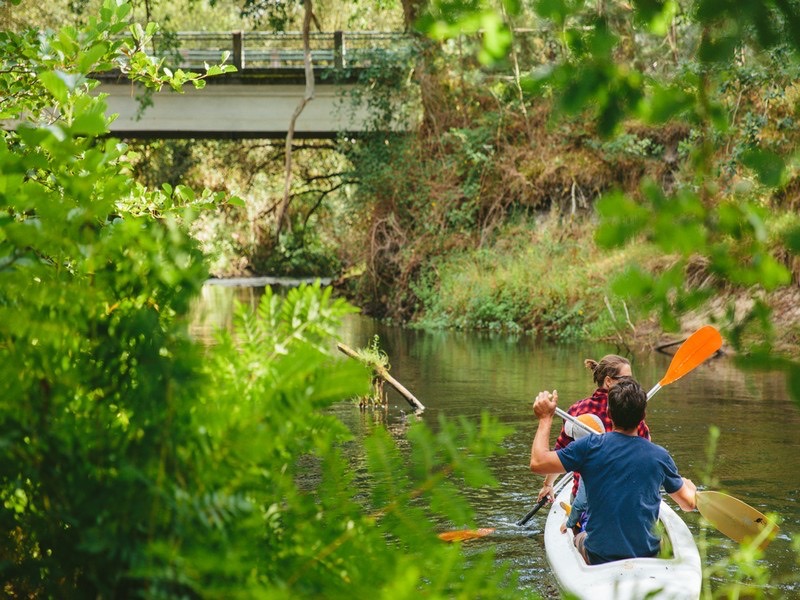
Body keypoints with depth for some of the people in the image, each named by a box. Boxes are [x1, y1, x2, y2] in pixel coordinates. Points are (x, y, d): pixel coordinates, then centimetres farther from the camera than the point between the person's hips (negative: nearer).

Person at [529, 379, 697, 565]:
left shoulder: (590, 447, -14)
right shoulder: (660, 456, -8)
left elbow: (537, 463, -9)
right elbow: (689, 503, 5)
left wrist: (545, 419, 3)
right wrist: (689, 485, 29)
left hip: (598, 558, -1)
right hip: (647, 555, 1)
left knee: (579, 539, 33)